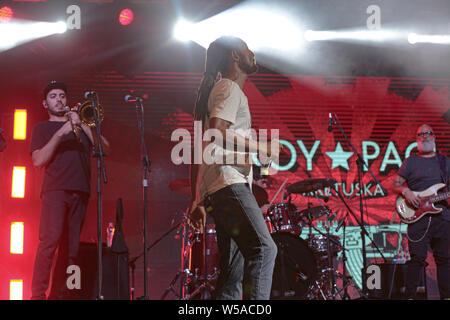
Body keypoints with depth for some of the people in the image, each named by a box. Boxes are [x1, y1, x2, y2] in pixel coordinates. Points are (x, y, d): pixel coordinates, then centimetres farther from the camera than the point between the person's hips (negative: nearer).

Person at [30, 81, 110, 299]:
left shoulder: (79, 125, 27)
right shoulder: (42, 128, 17)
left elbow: (105, 148, 12)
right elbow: (38, 161, 0)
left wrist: (81, 125, 3)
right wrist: (60, 134, -7)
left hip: (80, 192, 4)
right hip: (55, 189, -4)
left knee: (70, 248, -2)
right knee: (49, 241, -19)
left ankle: (60, 295, -1)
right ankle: (38, 295, -21)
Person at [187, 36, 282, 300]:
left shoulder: (219, 90, 31)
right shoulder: (229, 88, 0)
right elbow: (216, 133, -18)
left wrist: (196, 201, 24)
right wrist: (260, 148, -11)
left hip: (216, 191, 10)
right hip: (229, 183, -10)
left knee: (235, 269, 5)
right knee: (263, 248, -22)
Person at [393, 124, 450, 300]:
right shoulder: (410, 162, 8)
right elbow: (396, 184, 6)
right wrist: (406, 191, -14)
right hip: (418, 217, -3)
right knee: (417, 257, -8)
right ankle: (410, 296, -4)